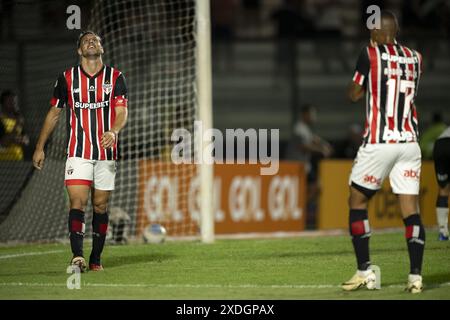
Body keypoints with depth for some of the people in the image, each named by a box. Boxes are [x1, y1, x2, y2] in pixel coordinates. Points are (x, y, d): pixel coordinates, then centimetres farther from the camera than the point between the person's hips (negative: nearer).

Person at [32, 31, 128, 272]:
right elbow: (54, 113, 12)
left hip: (106, 151, 1)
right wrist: (40, 147, 11)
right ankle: (77, 256, -23)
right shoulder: (67, 78, 3)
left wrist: (113, 132, -26)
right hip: (78, 151, -1)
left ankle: (96, 258, 14)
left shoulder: (115, 77, 3)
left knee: (100, 205, 6)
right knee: (78, 202, -14)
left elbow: (122, 112, -4)